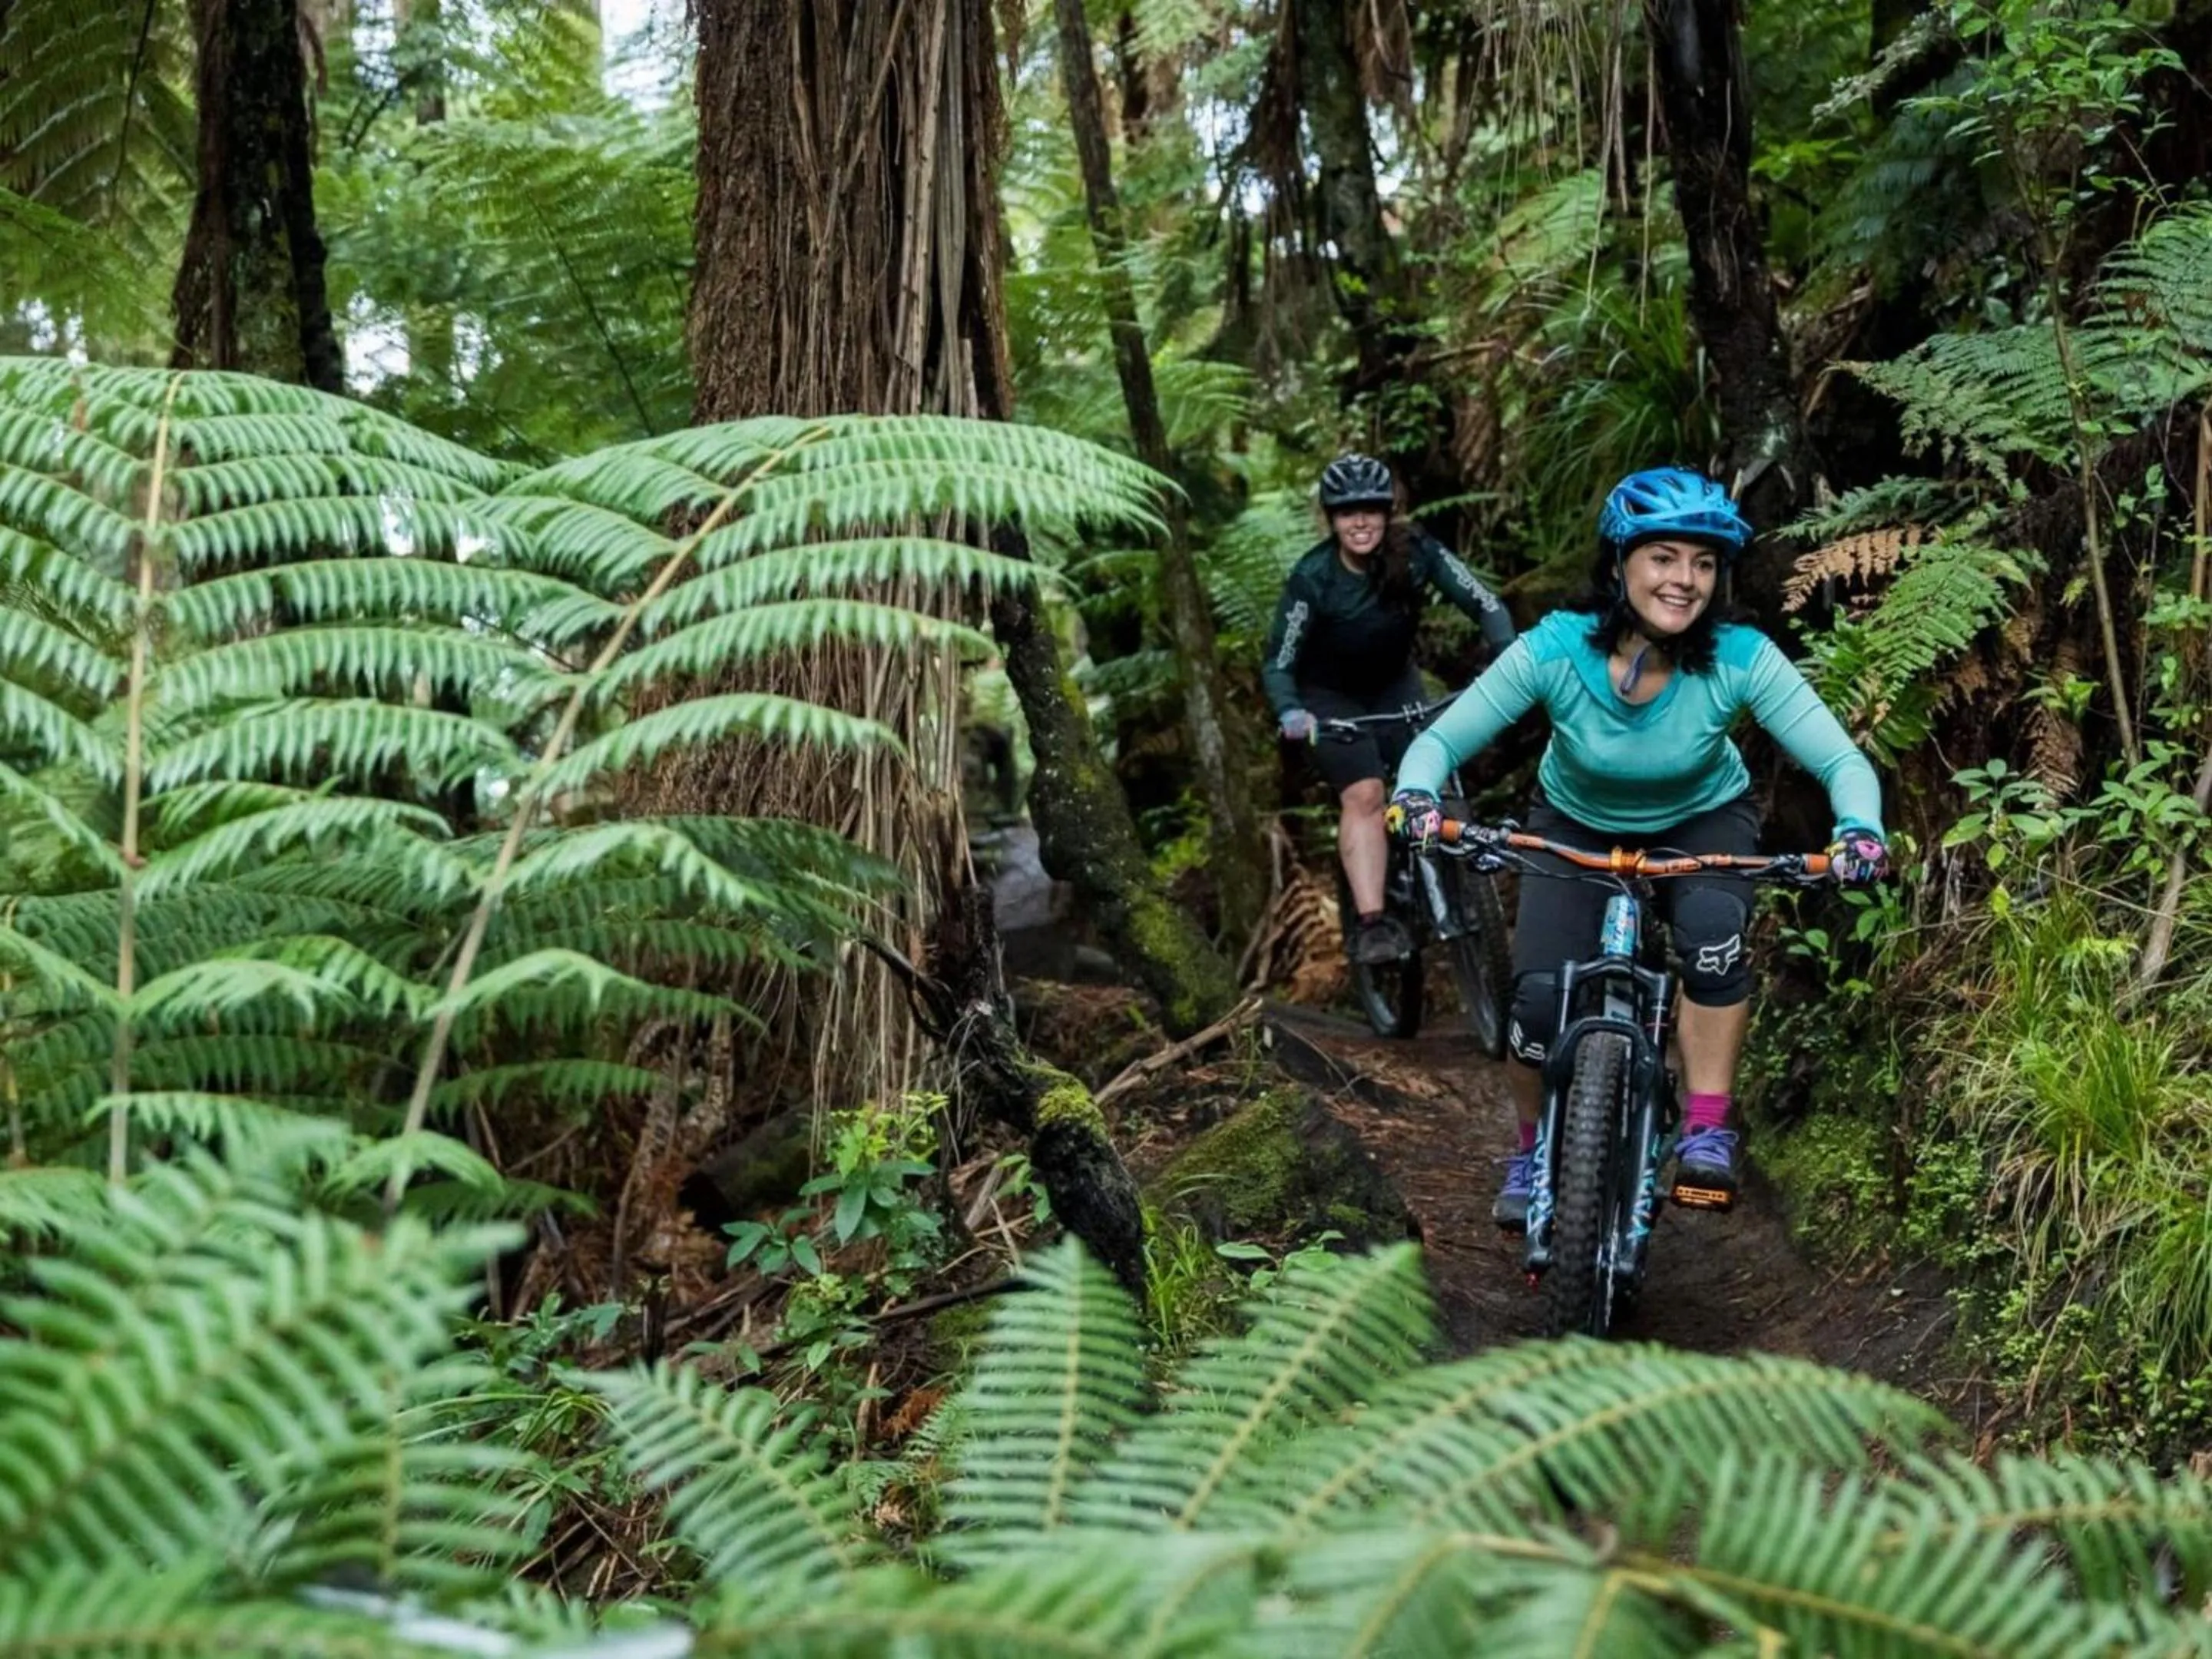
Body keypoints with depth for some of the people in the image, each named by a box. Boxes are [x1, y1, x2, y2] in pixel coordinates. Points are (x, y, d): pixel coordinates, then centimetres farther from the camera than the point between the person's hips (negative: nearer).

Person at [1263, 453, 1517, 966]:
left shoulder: (1415, 551, -21)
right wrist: (1291, 713, -39)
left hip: (1394, 683, 3)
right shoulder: (1312, 577, -25)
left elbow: (1484, 603, -19)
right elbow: (1278, 663, -20)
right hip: (1330, 695, -3)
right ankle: (1372, 924, -28)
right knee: (1364, 794, -23)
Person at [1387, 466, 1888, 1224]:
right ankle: (1533, 1152, 11)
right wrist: (1415, 793, -45)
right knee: (1540, 995, -18)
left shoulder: (1740, 658, -29)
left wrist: (1860, 828, -51)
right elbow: (1440, 741, -24)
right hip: (1576, 828, 0)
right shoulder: (1555, 649, -29)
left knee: (1713, 927, -33)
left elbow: (1842, 761, -30)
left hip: (1702, 824, 0)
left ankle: (1706, 1134, -18)